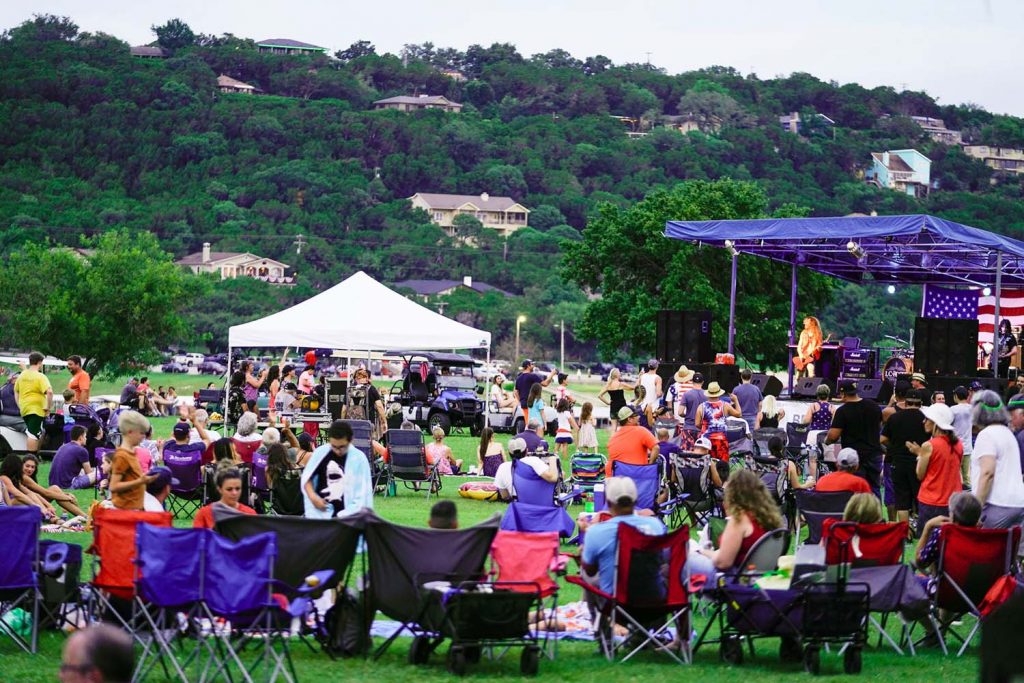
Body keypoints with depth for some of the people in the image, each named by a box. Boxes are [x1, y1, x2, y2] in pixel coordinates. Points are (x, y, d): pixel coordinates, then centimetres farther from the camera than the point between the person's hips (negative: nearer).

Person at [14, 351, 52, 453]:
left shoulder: (22, 375, 11)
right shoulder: (40, 377, -11)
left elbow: (16, 391, 21)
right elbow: (49, 392, -23)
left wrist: (20, 406, 25)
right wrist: (48, 407, -14)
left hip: (24, 409, 7)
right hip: (36, 409, -7)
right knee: (34, 434, -7)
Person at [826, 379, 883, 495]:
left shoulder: (842, 411, -14)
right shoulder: (873, 406, 4)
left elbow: (833, 436, -16)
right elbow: (879, 427, 17)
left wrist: (827, 440, 4)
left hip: (854, 456, -5)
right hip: (874, 453, 5)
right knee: (874, 488, 12)